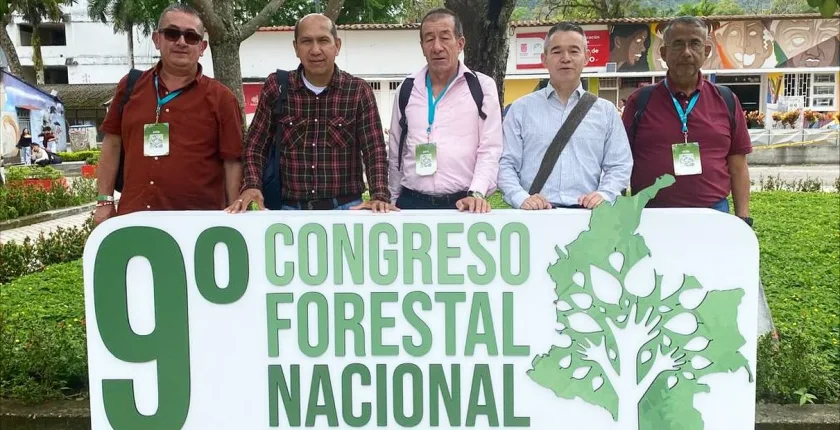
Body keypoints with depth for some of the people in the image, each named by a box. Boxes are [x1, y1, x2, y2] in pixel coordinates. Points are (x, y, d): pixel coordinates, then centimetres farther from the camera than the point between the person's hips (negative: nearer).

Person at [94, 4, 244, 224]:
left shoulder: (220, 98, -1)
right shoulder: (130, 86, 9)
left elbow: (233, 162, -3)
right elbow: (112, 143, 14)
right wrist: (105, 201, 8)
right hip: (134, 218, 3)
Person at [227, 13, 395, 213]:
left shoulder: (359, 91, -3)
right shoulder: (276, 86, -1)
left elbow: (374, 151, -7)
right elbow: (256, 145, 4)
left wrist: (380, 196, -23)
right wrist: (252, 186, -13)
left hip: (346, 208, -1)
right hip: (292, 208, 1)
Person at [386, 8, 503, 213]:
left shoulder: (482, 87, 0)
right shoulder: (406, 89, 8)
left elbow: (490, 149, -5)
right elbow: (395, 152, 13)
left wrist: (477, 193, -17)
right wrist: (392, 199, 12)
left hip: (462, 203, -2)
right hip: (412, 202, 2)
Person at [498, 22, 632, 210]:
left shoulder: (606, 111, 14)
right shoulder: (521, 109, 9)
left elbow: (619, 166, 12)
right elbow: (506, 164, 5)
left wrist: (604, 194, -5)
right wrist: (521, 198, -10)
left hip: (586, 213, 2)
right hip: (536, 214, -2)